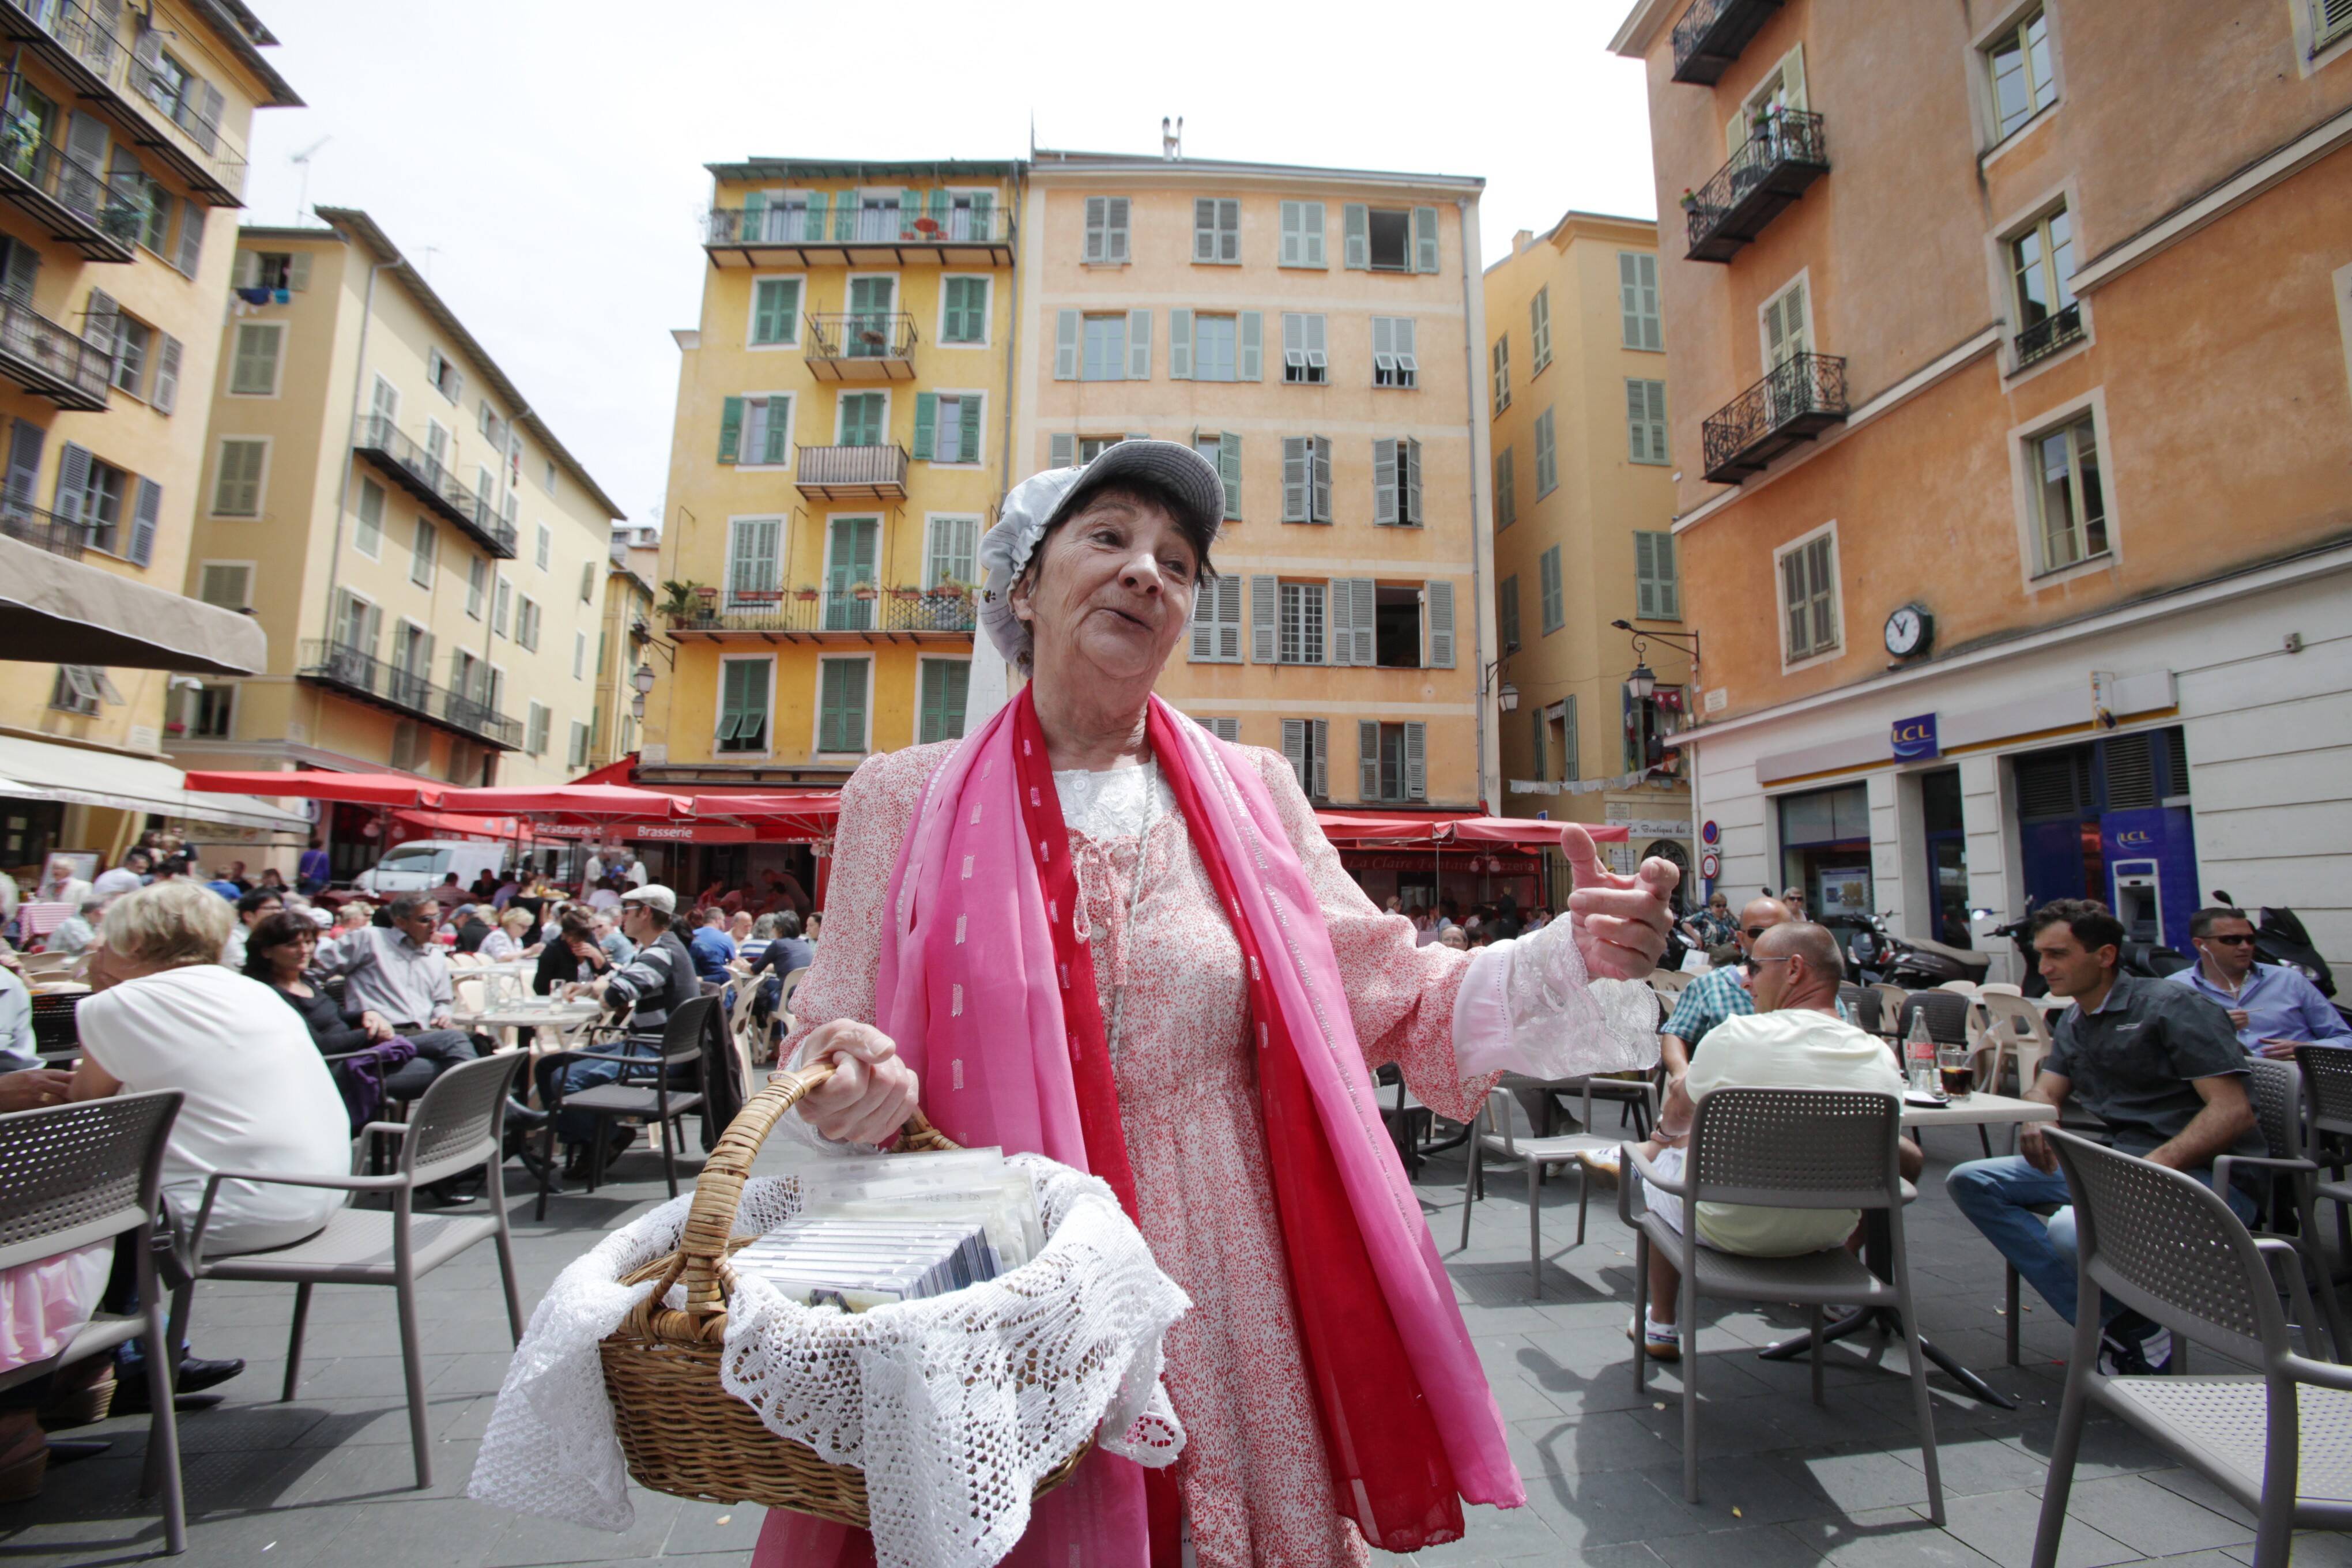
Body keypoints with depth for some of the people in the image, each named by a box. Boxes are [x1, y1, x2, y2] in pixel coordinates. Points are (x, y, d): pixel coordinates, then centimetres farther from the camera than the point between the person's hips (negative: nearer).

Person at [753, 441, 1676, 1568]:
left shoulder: (1249, 795, 3)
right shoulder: (903, 799, 0)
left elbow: (1394, 997, 3)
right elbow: (834, 1032, 4)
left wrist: (1577, 961, -11)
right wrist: (850, 1082, -19)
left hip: (1221, 1302, 2)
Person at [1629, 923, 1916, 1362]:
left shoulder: (1738, 1036, -20)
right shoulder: (1882, 1058, -9)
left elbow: (1674, 1119, -3)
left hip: (1728, 1230, -4)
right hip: (1828, 1235, 4)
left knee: (1658, 1150, 25)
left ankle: (1660, 1326, 33)